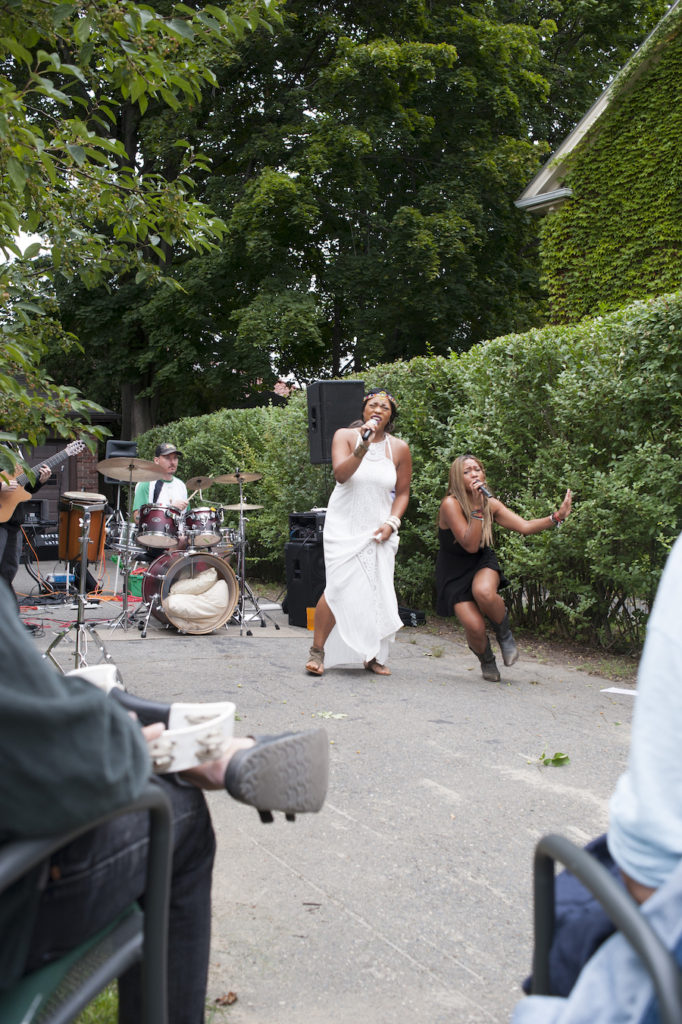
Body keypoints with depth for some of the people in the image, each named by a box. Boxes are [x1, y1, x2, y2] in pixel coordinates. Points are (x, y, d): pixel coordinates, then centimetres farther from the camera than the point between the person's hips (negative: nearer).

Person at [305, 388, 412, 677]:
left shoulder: (399, 449, 3)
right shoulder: (345, 436, -4)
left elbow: (402, 493, 10)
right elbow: (340, 474, -20)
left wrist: (392, 523, -4)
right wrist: (362, 448, -33)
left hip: (377, 531, 3)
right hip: (344, 526, -2)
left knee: (377, 594, 0)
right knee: (339, 589, -12)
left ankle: (372, 656, 15)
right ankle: (317, 651, 2)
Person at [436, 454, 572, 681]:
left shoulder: (490, 504, -4)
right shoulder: (450, 504, -21)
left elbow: (525, 526, -8)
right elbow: (470, 545, -27)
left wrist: (556, 517, -21)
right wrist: (476, 508, -32)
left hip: (482, 564, 3)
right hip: (454, 573, -3)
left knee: (484, 592, -35)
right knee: (475, 627, -20)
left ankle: (504, 634, -4)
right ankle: (486, 660, 17)